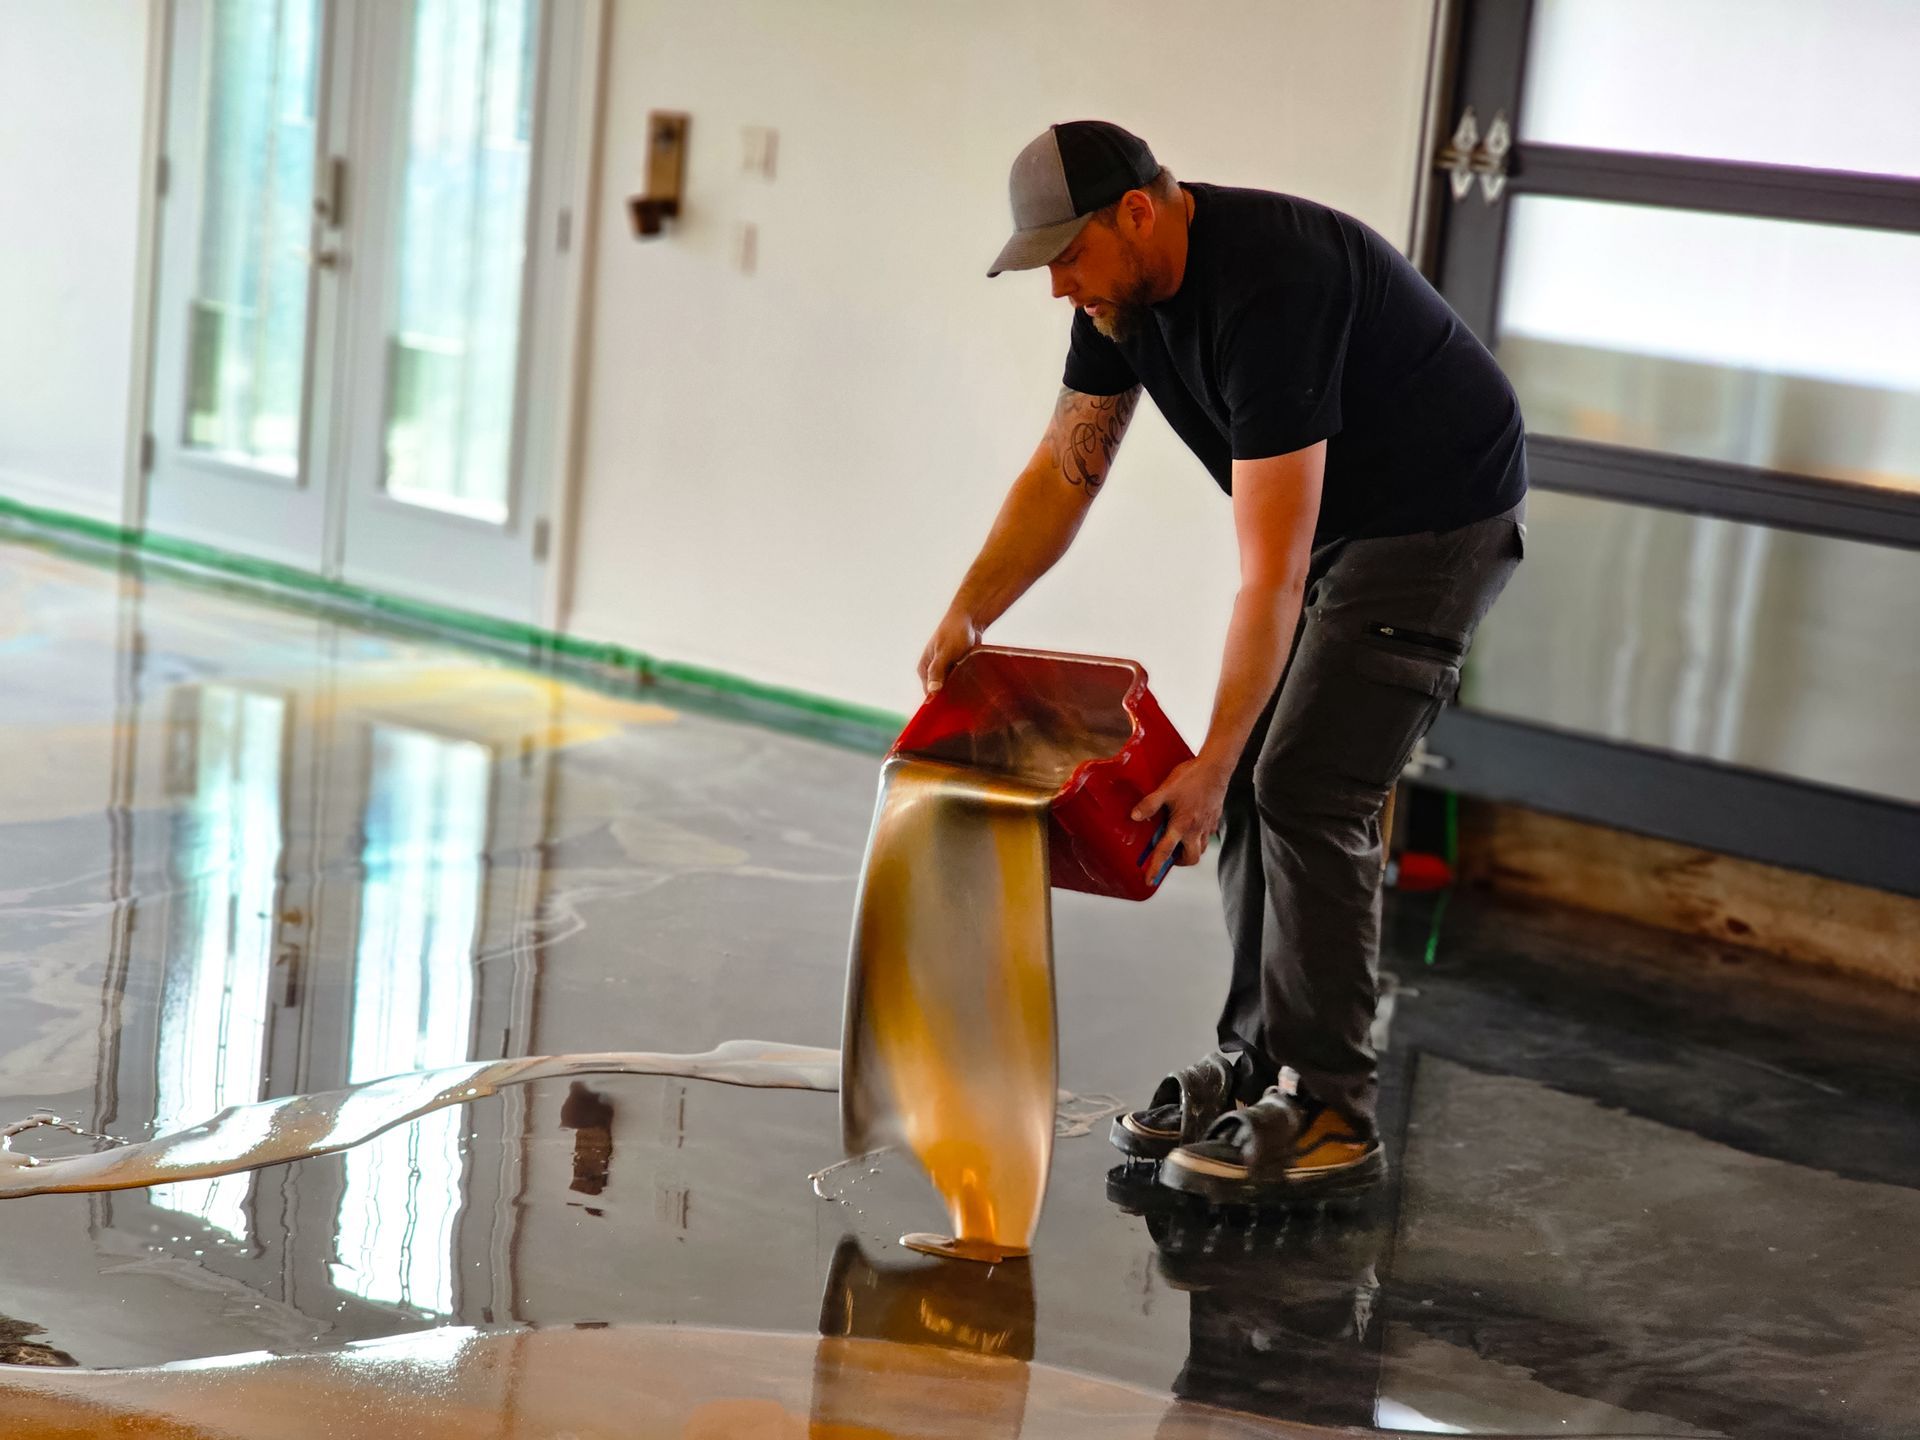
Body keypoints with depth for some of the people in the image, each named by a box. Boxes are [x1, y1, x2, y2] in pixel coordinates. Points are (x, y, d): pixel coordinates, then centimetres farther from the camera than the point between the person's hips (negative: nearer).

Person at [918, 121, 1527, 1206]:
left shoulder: (1265, 291, -34)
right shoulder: (1124, 289, -5)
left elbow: (1270, 571, -34)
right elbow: (1065, 470, 4)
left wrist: (1214, 764, -32)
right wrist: (968, 617, -8)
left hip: (1441, 517, -9)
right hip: (1335, 515, 9)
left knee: (1308, 792, -14)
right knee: (1255, 785, 6)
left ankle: (1331, 1116, -8)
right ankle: (1258, 1066, 16)